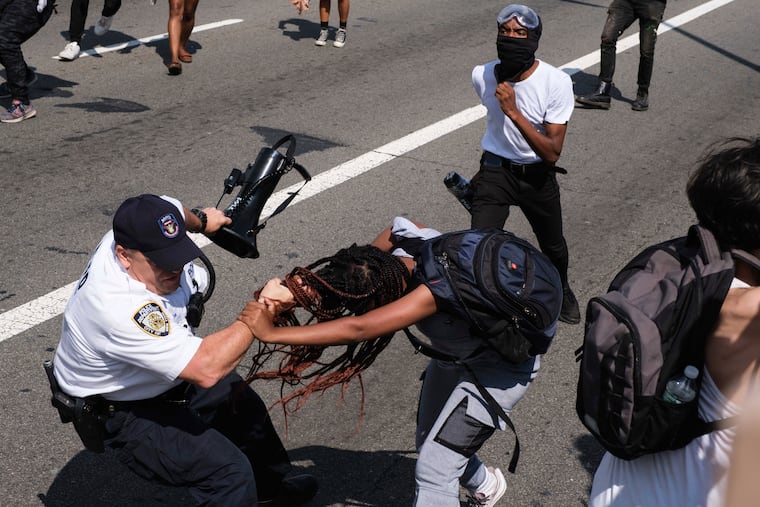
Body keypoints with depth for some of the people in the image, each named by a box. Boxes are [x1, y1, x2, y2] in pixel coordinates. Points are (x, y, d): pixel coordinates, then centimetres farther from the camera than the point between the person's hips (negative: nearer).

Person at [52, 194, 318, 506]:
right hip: (122, 412, -9)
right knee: (229, 471, -23)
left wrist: (200, 220, 29)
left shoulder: (139, 231, -18)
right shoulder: (119, 309, -43)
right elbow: (206, 370, -43)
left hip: (169, 374, 10)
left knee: (243, 404, 22)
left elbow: (174, 208, 10)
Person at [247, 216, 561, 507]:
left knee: (433, 471, -13)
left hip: (503, 365, -8)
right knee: (429, 444, 21)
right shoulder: (402, 238, -22)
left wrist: (271, 334, -49)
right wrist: (292, 294, -38)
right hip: (456, 353, 8)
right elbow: (340, 281, -19)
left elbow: (359, 329, -51)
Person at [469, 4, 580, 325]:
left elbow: (552, 153, -27)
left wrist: (513, 111, -36)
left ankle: (562, 291, 53)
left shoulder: (556, 83, -23)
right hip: (495, 170, 1)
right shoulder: (482, 76, -13)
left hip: (537, 176, 0)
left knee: (553, 247, 21)